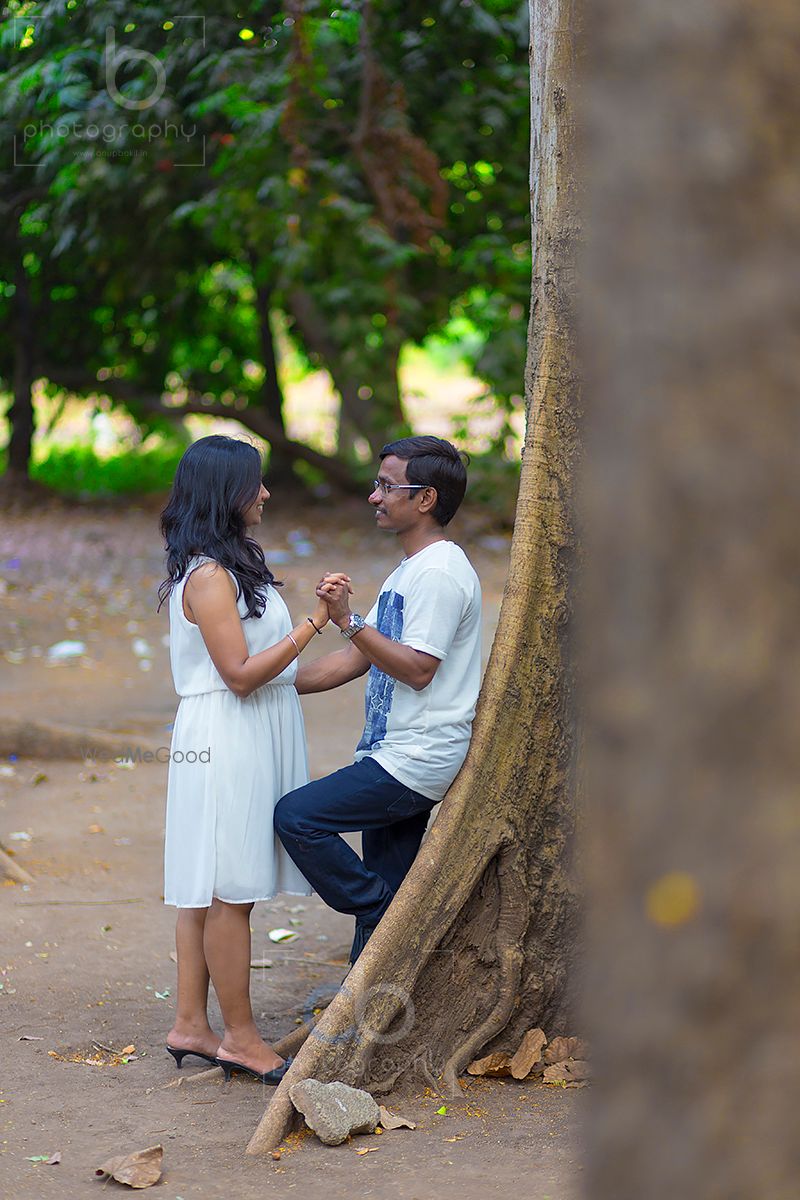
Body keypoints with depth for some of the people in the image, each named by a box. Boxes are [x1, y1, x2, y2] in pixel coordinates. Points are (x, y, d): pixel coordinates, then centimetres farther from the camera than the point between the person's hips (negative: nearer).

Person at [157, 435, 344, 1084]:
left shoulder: (235, 563, 15)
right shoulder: (208, 574, -16)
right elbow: (240, 672, -20)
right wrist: (313, 623, -20)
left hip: (248, 741, 10)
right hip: (225, 741, -10)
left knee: (208, 890, 12)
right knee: (229, 891, -4)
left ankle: (191, 1025, 16)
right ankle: (241, 1037, 1)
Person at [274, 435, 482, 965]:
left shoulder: (440, 573, -13)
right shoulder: (408, 573, 20)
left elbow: (417, 669, -20)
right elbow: (355, 661, 20)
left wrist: (349, 620, -22)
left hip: (417, 760, -10)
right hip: (395, 755, 10)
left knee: (297, 816, -14)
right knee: (381, 894, 9)